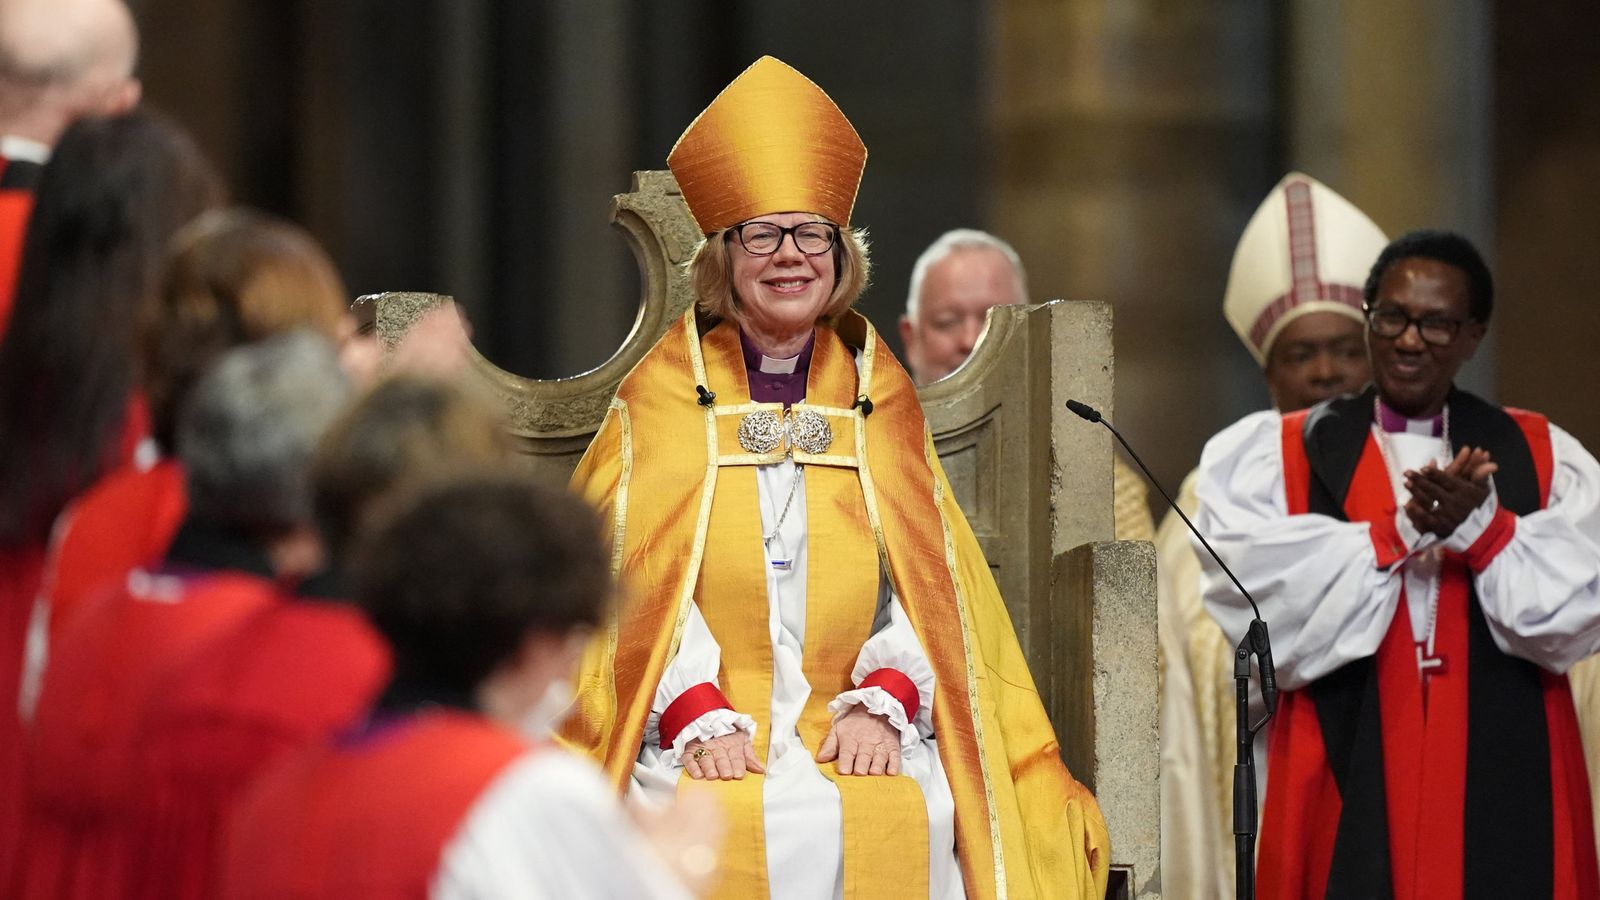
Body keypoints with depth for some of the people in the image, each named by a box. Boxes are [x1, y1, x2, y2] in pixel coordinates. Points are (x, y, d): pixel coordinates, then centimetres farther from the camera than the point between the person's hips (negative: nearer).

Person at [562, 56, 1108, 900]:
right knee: (728, 825, -32)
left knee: (908, 819, -28)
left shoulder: (877, 394, 16)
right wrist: (698, 719, -14)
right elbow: (638, 576, 1)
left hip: (852, 731, 2)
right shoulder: (665, 392, 10)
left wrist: (881, 702, -9)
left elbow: (924, 575, 9)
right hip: (696, 730, -2)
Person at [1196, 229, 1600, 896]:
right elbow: (1265, 604, -10)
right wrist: (1402, 532, -16)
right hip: (1348, 786, -1)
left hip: (1502, 788, 1)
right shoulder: (1275, 457, 6)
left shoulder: (1543, 458, 10)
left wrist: (1480, 525, -18)